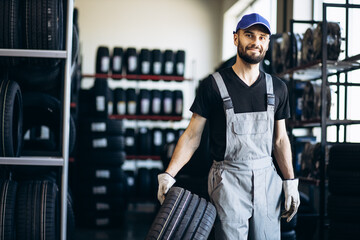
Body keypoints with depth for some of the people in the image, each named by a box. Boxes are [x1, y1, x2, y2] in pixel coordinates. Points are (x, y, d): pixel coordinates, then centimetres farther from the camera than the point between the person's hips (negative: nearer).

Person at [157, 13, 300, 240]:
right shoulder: (214, 85, -4)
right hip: (228, 180, -3)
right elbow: (192, 135, -3)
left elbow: (280, 138, 13)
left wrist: (290, 182, 9)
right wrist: (168, 175, -12)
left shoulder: (277, 88, 8)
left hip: (267, 179, 4)